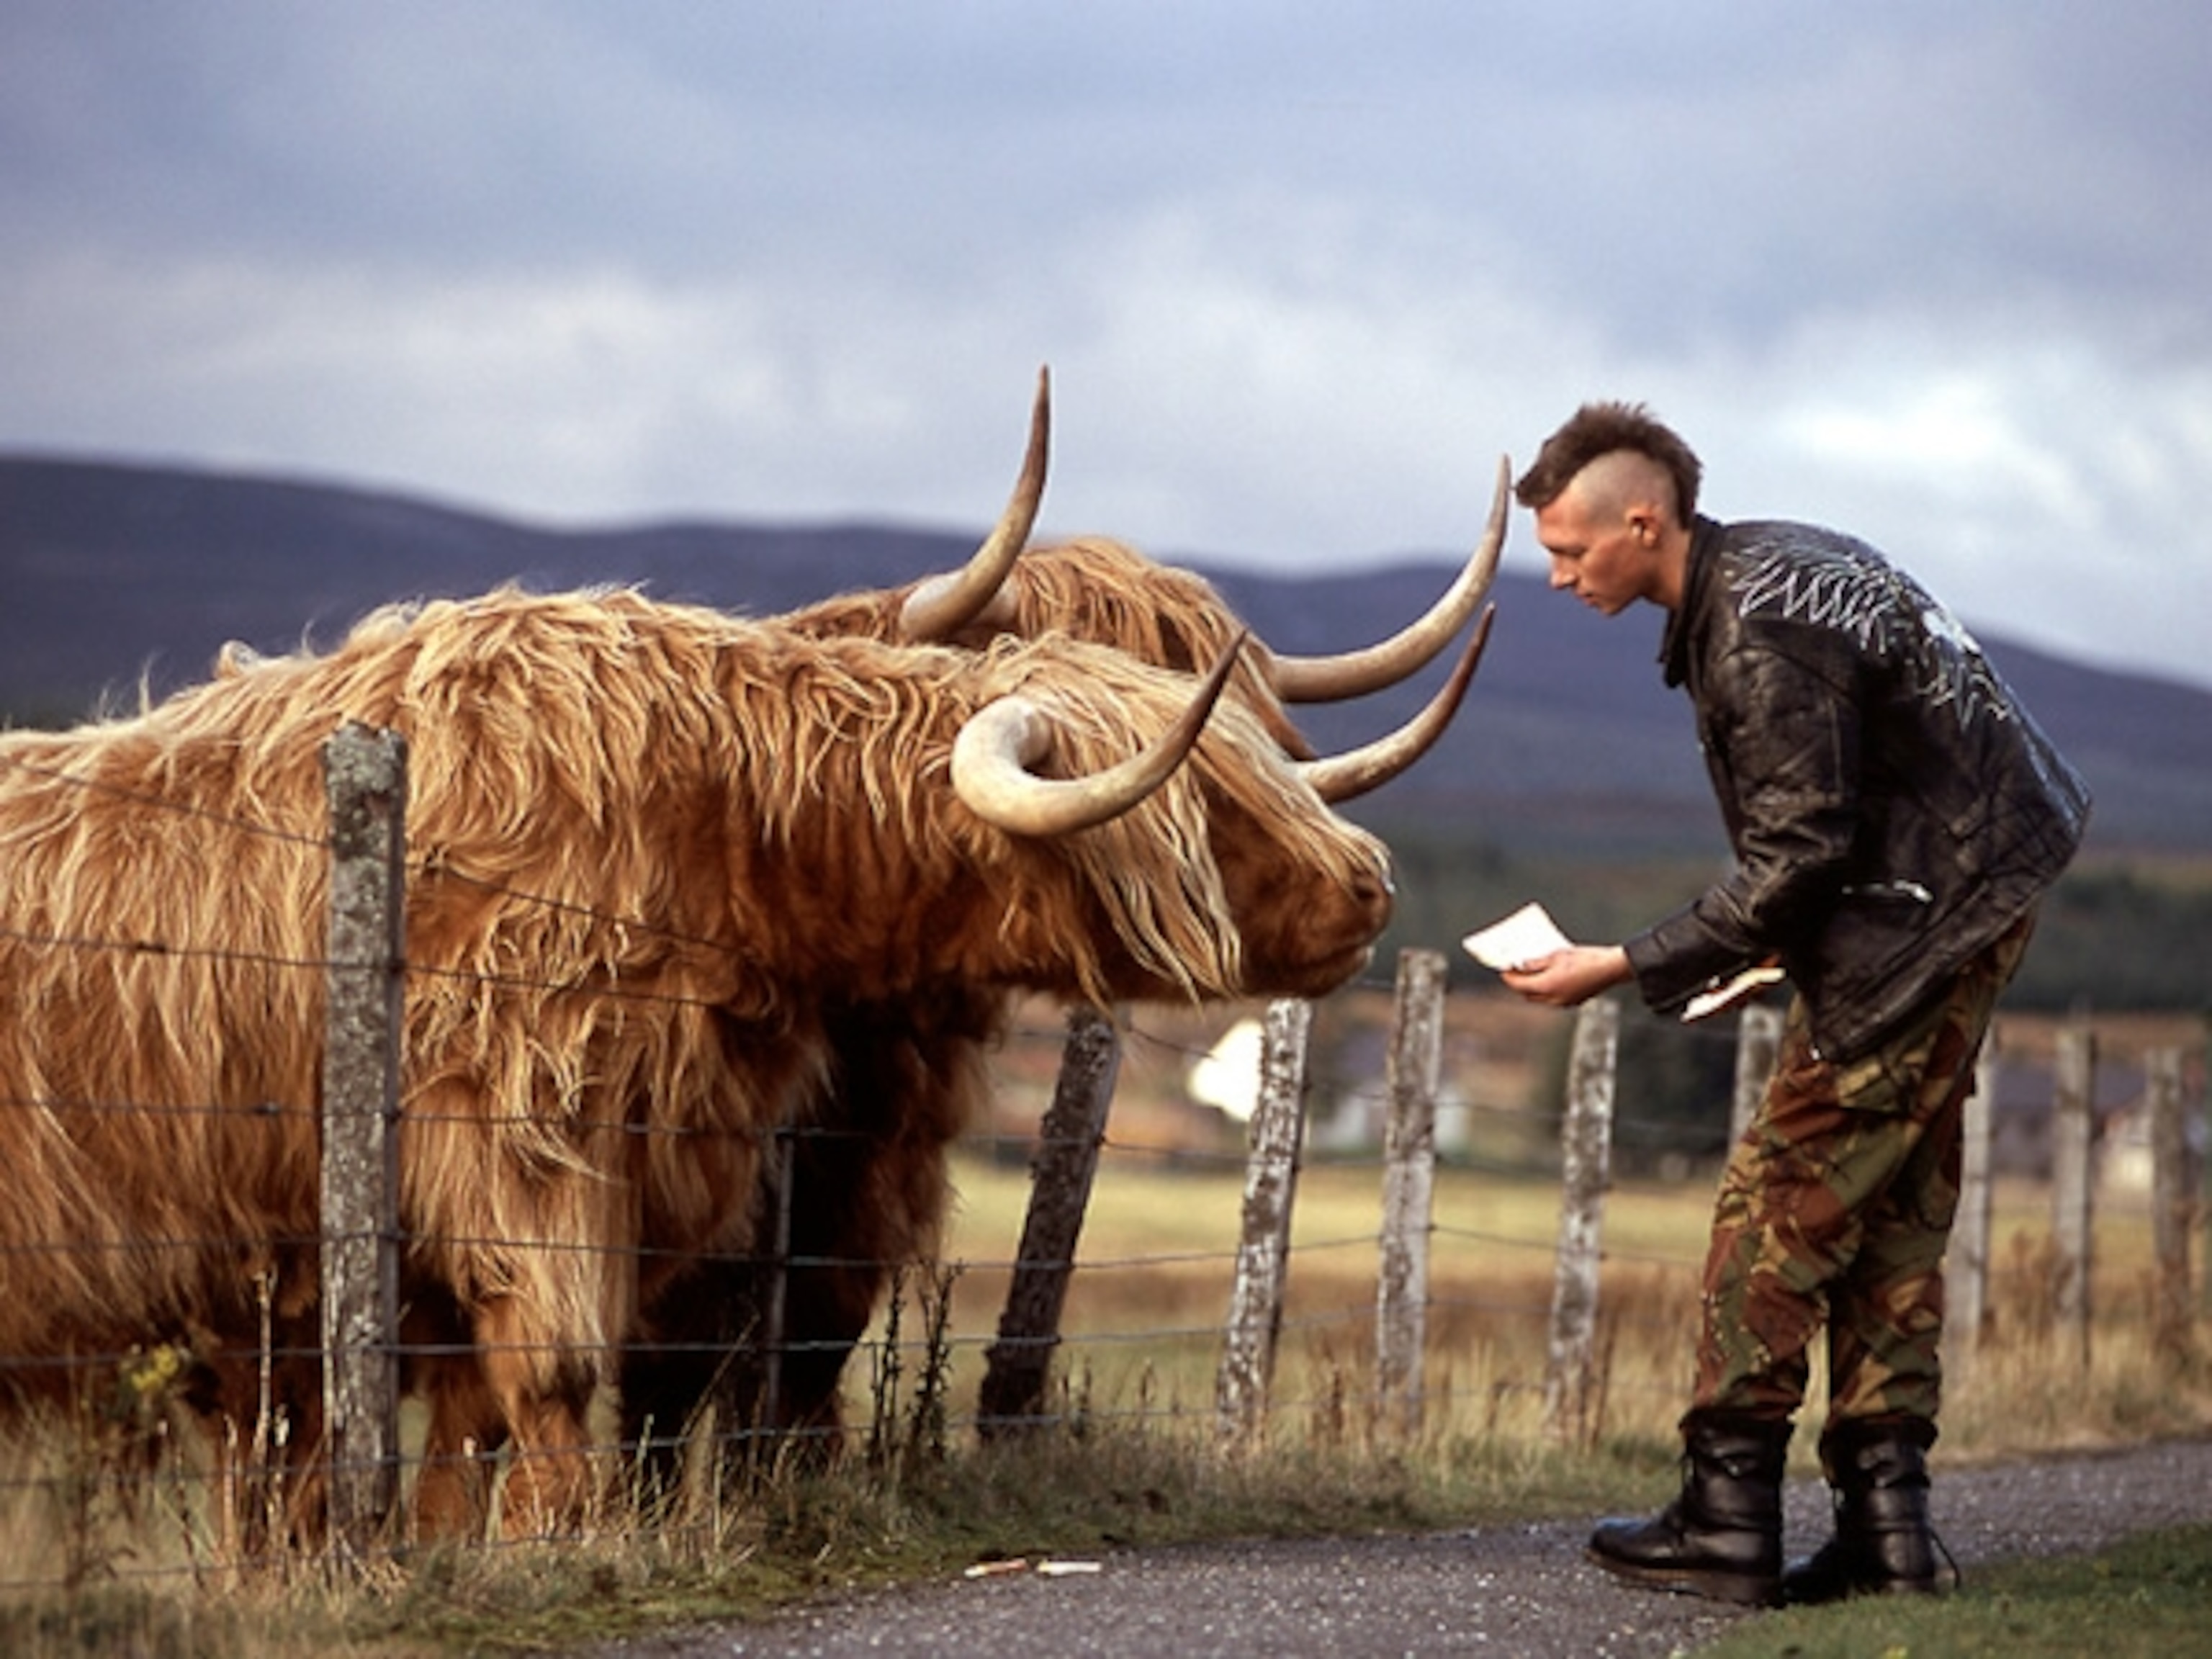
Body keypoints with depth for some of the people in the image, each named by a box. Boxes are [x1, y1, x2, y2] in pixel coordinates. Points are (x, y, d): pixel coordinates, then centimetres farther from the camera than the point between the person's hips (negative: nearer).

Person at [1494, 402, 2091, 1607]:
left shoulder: (1759, 636, -23)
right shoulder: (1765, 562, 8)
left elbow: (1799, 854, -23)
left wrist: (1626, 968, -19)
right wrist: (1793, 934, 12)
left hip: (1919, 916, -10)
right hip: (1970, 891, 10)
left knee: (1782, 1201, -6)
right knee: (1893, 1215, 10)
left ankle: (1727, 1519, -4)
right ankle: (1885, 1518, 11)